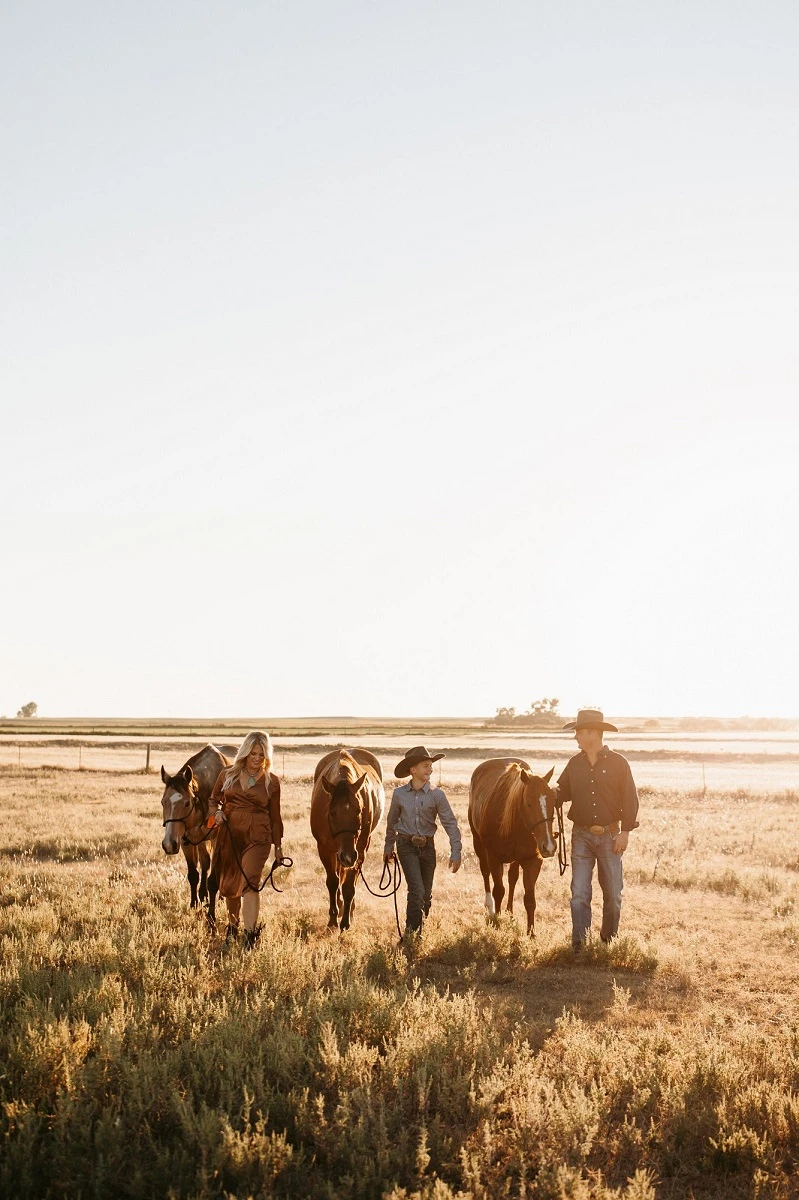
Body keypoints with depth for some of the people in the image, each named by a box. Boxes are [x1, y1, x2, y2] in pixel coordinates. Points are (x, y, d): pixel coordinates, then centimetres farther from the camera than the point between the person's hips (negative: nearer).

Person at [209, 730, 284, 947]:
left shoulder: (271, 781, 1)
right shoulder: (228, 774, 4)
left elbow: (275, 816, 8)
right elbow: (213, 800, 15)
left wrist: (278, 846, 10)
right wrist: (216, 812, -8)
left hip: (257, 837, -3)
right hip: (229, 835, 3)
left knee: (250, 882, -17)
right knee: (229, 885, 14)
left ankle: (250, 934, -20)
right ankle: (232, 925, 38)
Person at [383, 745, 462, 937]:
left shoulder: (436, 795, -6)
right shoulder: (399, 794, -3)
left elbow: (450, 823, -7)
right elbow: (392, 822, 12)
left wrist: (455, 853, -13)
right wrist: (388, 848, 20)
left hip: (427, 846, 1)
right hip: (406, 846, -1)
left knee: (426, 893, 12)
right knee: (416, 890, -15)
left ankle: (420, 929, 32)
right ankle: (411, 932, -7)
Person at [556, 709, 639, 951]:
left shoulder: (618, 763, -5)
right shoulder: (574, 764, 5)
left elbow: (630, 800, -5)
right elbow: (562, 793, 10)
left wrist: (625, 832, -10)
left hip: (610, 836, -2)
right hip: (581, 835, 2)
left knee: (612, 893, 9)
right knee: (579, 893, -3)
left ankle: (609, 938, 25)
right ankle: (579, 941, 0)